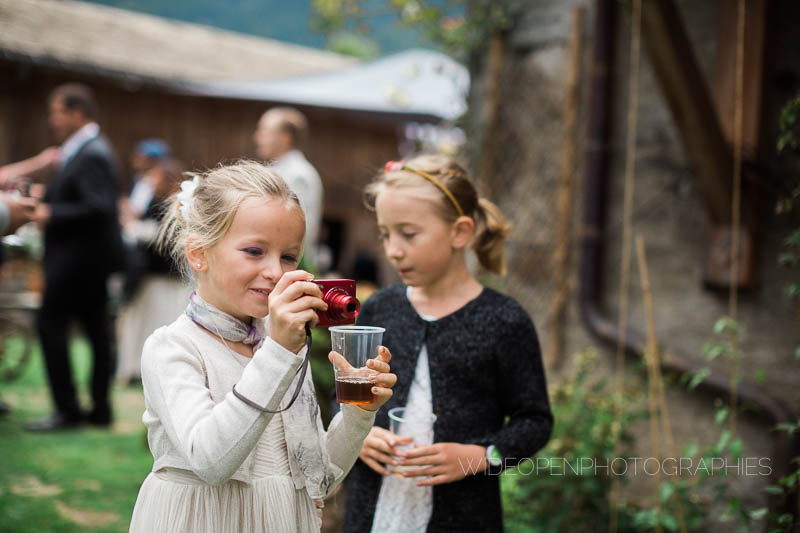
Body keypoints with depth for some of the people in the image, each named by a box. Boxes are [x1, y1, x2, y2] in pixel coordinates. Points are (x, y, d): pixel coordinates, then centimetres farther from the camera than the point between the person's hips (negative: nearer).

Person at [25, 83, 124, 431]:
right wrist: (45, 198, 7)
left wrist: (52, 214, -20)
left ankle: (67, 410, 0)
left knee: (50, 323, -4)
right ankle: (100, 408, 16)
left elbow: (99, 207, -27)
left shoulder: (91, 155, -18)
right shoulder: (89, 150, 13)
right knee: (96, 328, 11)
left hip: (80, 255, -10)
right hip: (89, 257, 10)